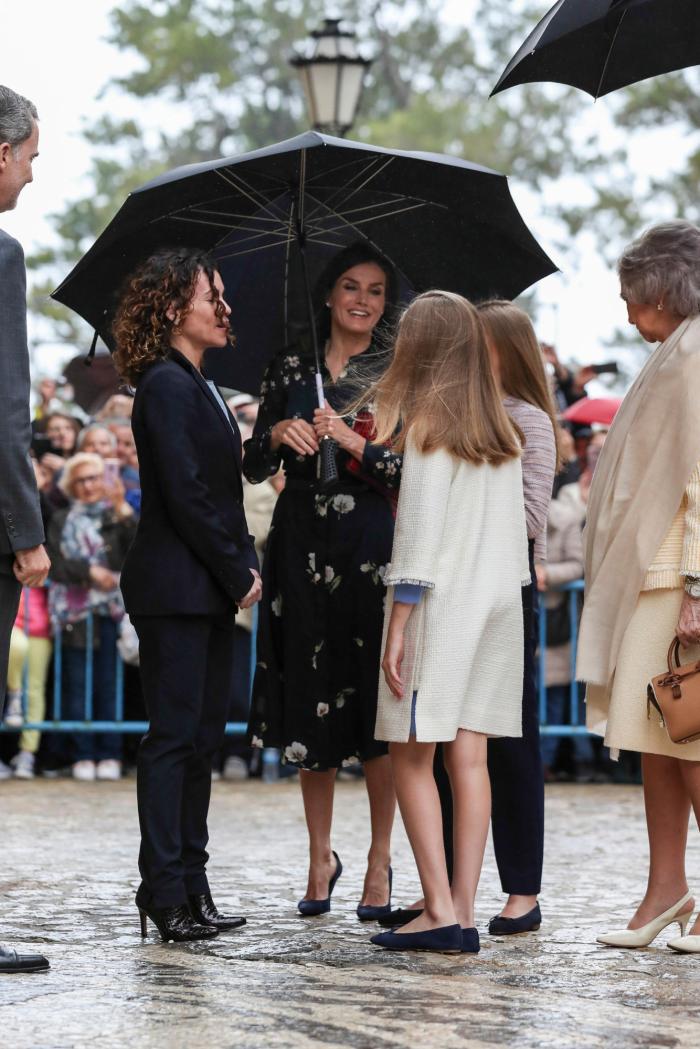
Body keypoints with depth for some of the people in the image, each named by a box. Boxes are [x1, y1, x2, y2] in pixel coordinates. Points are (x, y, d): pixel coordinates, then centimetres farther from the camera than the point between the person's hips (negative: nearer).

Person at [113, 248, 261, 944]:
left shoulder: (198, 387, 19)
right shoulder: (166, 385, -11)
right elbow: (185, 494, -18)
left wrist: (244, 568, 7)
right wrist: (239, 572, -12)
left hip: (210, 592, 10)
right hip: (176, 591, -10)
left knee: (203, 736, 9)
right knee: (174, 735, -7)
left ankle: (190, 885, 13)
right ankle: (165, 891, -4)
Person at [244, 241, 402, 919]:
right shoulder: (291, 368, 11)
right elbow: (253, 468, 9)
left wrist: (353, 441, -17)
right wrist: (278, 435, -10)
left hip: (374, 549, -2)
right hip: (303, 548, 2)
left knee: (375, 704, -4)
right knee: (309, 702, 6)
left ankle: (379, 860, 6)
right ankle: (320, 856, 18)